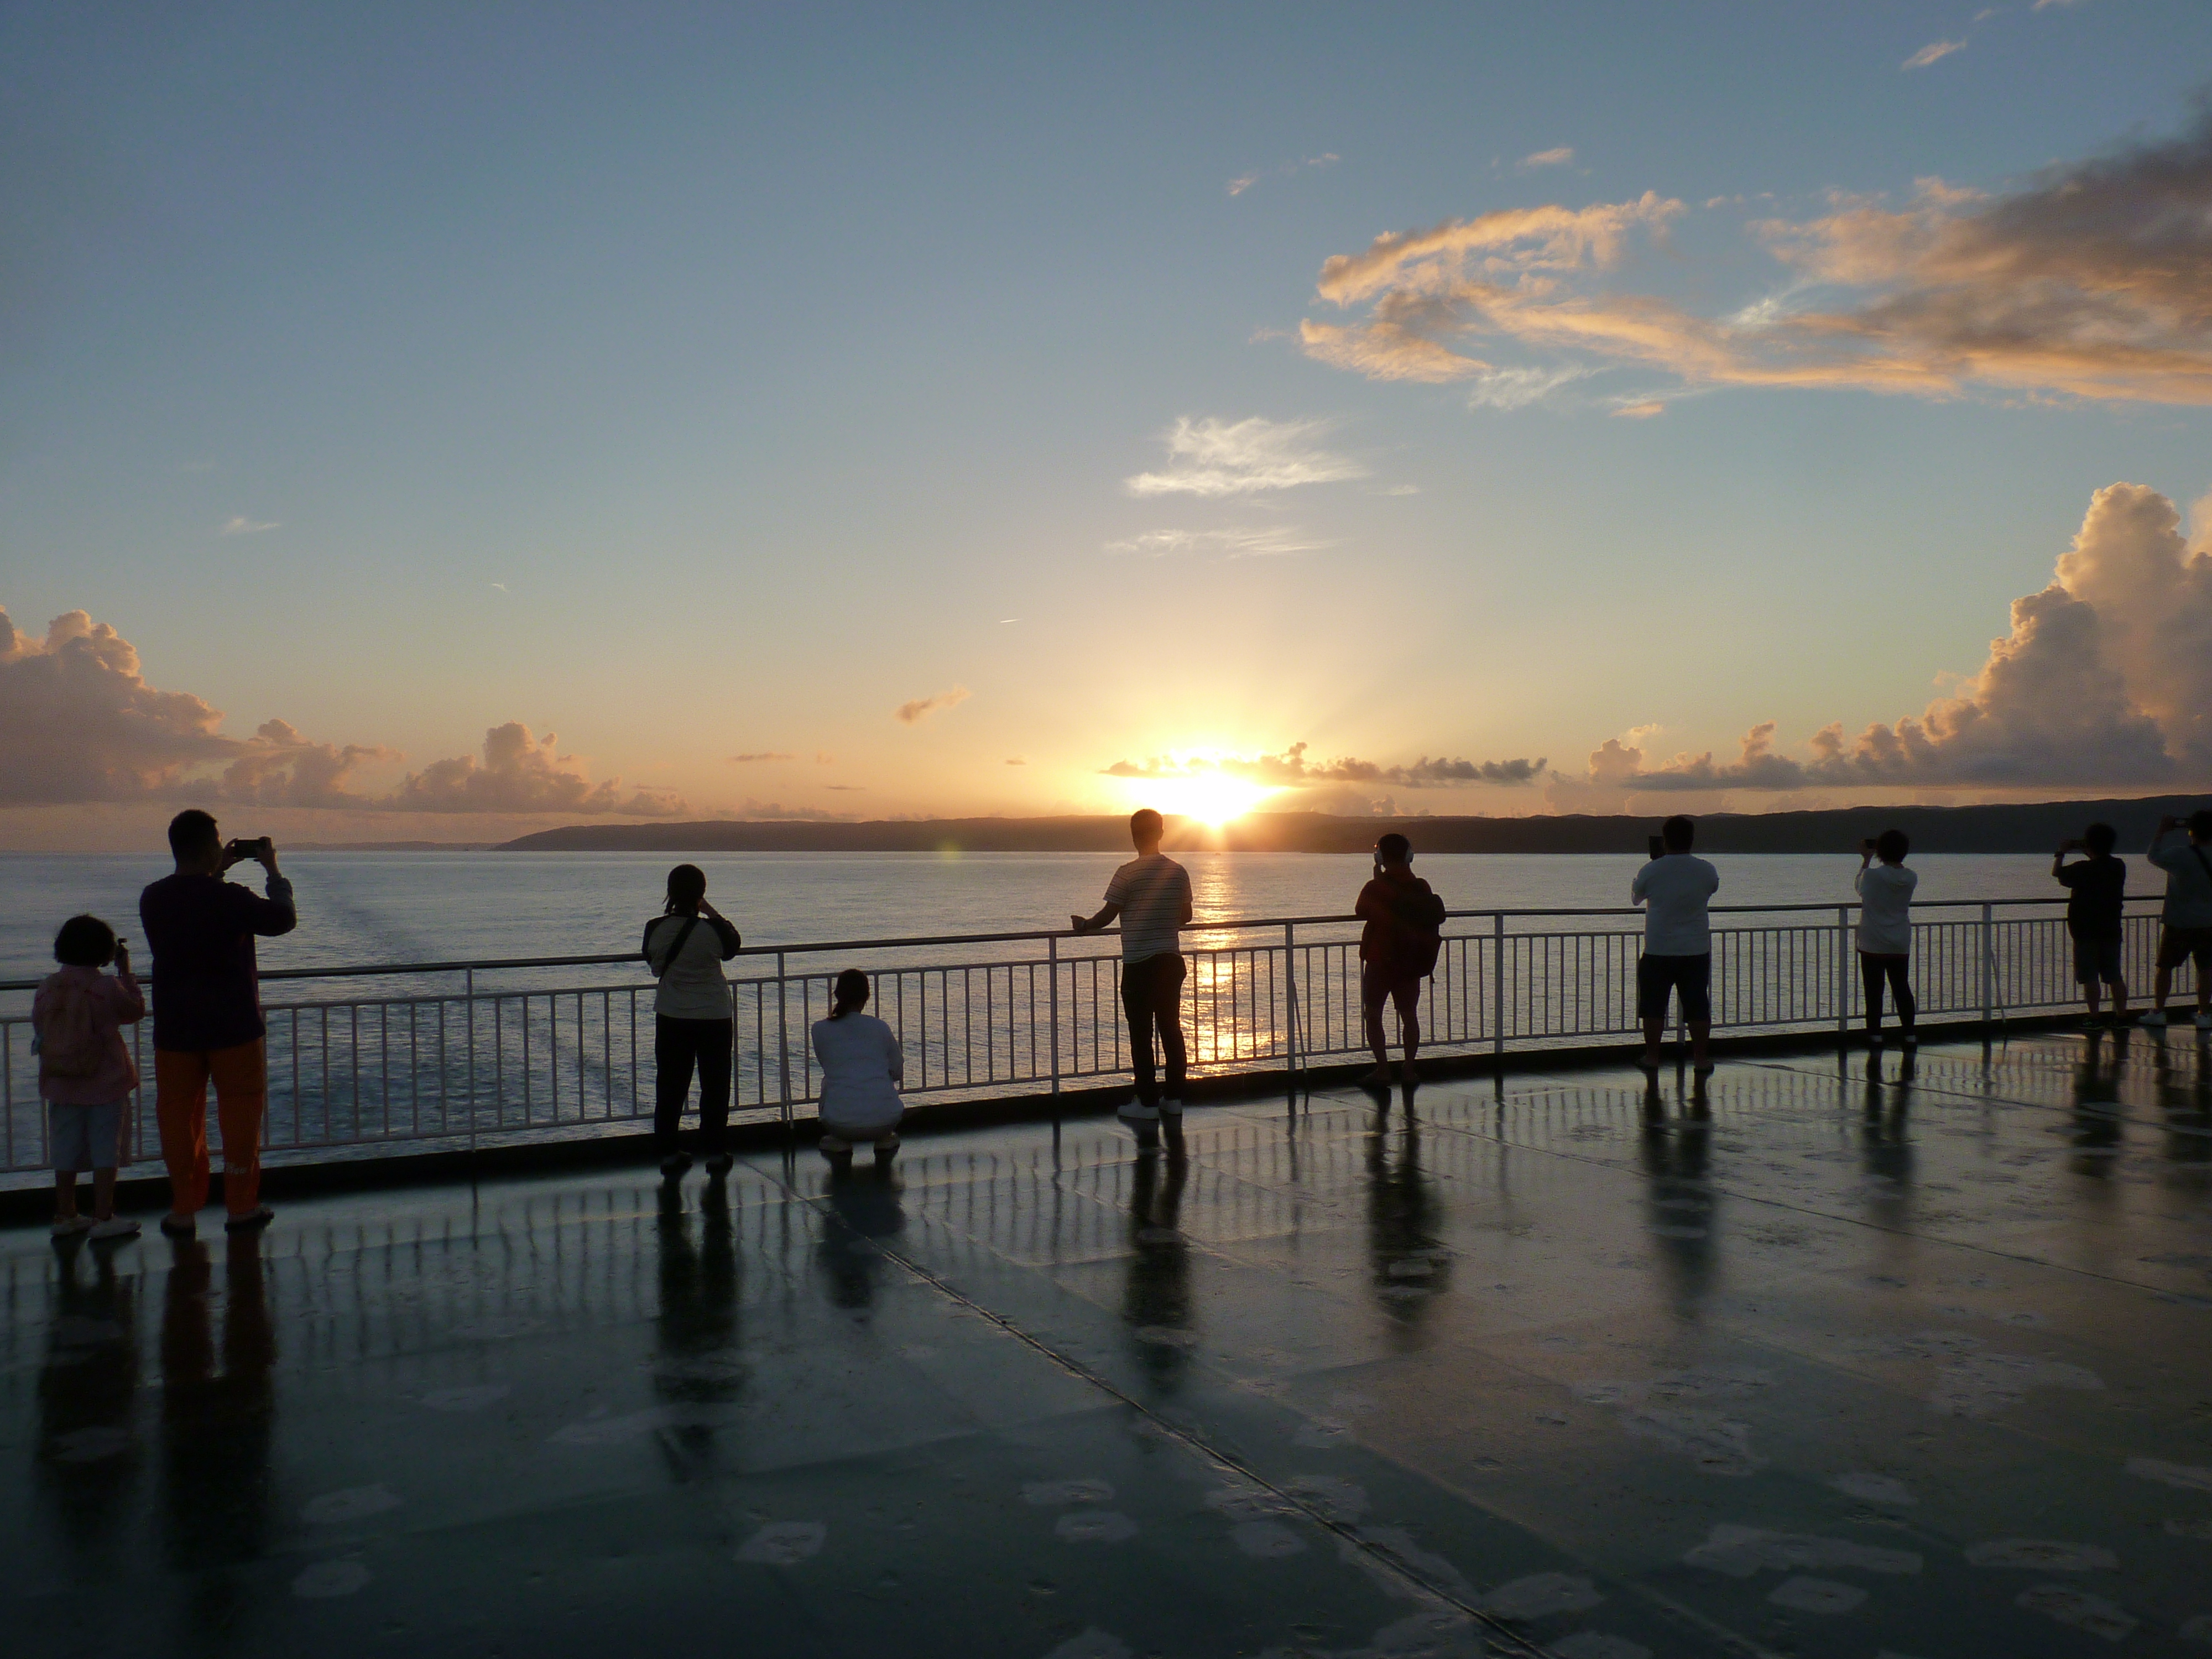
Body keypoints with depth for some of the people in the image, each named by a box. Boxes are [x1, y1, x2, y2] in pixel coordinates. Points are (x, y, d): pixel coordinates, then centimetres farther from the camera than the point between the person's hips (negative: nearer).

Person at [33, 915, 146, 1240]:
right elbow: (136, 1011, 3)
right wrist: (125, 970, 8)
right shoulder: (107, 987, -13)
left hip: (61, 1085, 4)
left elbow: (38, 1027, 10)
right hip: (105, 1084, -4)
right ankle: (103, 1218, 4)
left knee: (66, 1152, 13)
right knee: (105, 1151, 3)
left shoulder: (48, 989, -2)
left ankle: (65, 1216, 22)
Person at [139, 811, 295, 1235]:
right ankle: (241, 1207, 14)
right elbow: (283, 919, -2)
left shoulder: (152, 899, -1)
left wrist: (216, 873, 23)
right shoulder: (231, 898, -16)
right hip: (234, 1026, -4)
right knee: (240, 1113, 8)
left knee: (179, 1116, 11)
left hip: (175, 1029, 4)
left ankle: (183, 1210, 16)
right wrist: (273, 871, 7)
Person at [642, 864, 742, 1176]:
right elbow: (733, 946, 4)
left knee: (670, 1085, 12)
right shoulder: (713, 930, -17)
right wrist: (712, 913, 5)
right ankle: (716, 1153, 13)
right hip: (714, 1018, -2)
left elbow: (654, 965, 7)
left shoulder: (655, 929, -8)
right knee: (714, 1086, 9)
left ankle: (668, 1153, 16)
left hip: (671, 1018, 2)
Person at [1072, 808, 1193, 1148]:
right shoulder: (1179, 872, 3)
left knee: (1141, 1035, 0)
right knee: (1171, 1030, 12)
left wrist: (1084, 925, 10)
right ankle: (1174, 1100, 18)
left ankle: (1148, 1104, 1)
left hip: (1139, 964, -5)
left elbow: (1107, 916, -10)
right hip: (1172, 961, 5)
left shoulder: (1129, 873, -13)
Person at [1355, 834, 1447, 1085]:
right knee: (1409, 1016, 13)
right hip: (1412, 964, 4)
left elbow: (1360, 913, 3)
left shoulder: (1375, 889, -14)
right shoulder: (1422, 888, -3)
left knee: (1374, 1015, 5)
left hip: (1380, 961, -4)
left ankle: (1382, 1069, -1)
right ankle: (1409, 1068, 14)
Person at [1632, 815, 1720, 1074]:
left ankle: (1652, 1057, 12)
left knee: (1654, 1007, 8)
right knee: (1698, 1007, 8)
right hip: (1696, 952, 2)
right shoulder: (1707, 871, -4)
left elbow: (1636, 896, 9)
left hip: (1658, 951, -2)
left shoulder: (1651, 871, -10)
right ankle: (1701, 1059, 11)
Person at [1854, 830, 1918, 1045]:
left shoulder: (1872, 876, -16)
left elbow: (1858, 884, 7)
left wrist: (1866, 859, 15)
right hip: (1901, 945, 4)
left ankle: (1875, 1035, 4)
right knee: (1902, 988, 12)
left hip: (1873, 944, -4)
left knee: (1874, 991, 2)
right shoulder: (1911, 878, -3)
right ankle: (1909, 1033, 13)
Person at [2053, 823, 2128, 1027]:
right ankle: (2121, 1016, 10)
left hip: (2086, 931, -6)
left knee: (2090, 977, -3)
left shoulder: (2083, 869, -14)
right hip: (2112, 930, 6)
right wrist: (2087, 852, 26)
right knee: (2115, 976, 10)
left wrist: (2061, 852, 14)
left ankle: (2095, 1017, -5)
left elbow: (2056, 873, 0)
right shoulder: (2119, 866, 2)